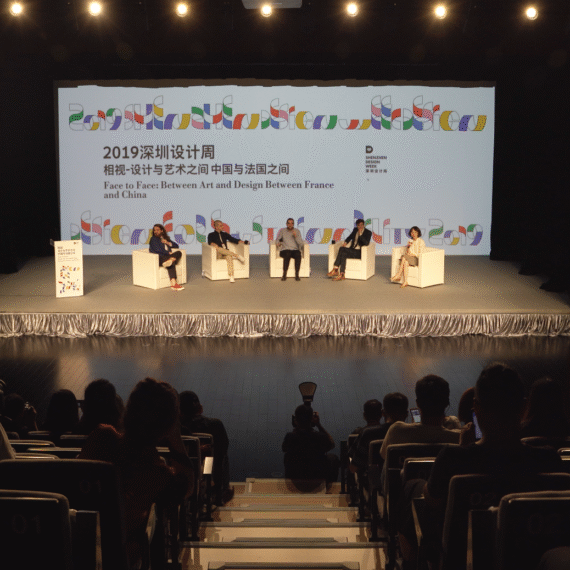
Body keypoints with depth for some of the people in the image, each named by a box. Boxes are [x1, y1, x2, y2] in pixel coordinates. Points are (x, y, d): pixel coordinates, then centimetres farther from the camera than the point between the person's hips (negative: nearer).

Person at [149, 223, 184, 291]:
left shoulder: (166, 238, 30)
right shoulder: (153, 239, 11)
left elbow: (176, 246, 25)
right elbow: (157, 250, -7)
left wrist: (168, 243, 7)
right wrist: (168, 253, -7)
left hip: (167, 256, 6)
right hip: (159, 258, -6)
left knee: (179, 252, -27)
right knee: (171, 264, -38)